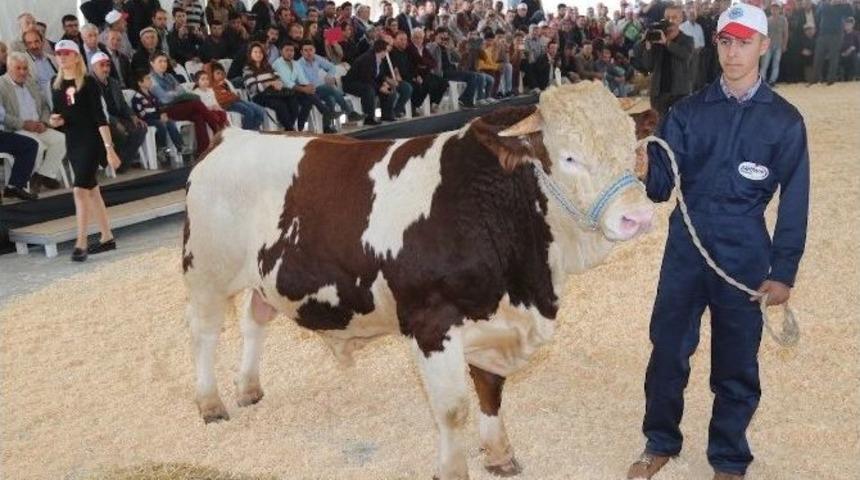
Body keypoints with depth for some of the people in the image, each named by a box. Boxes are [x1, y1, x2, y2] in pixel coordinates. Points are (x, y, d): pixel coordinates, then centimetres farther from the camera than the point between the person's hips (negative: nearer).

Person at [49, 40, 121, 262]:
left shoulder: (88, 83, -8)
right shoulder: (57, 86, 9)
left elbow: (99, 116, -13)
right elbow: (58, 116, 19)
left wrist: (109, 147, -18)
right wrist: (56, 121, -6)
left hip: (91, 140, -7)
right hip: (73, 142, 7)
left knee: (80, 189, -14)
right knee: (91, 190, 12)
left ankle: (81, 243, -11)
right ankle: (107, 237, 21)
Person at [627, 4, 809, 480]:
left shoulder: (784, 120, -2)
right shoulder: (688, 112, 1)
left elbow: (794, 203, -1)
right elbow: (660, 185, -4)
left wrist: (783, 271, -4)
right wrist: (646, 171, -27)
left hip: (744, 259, -1)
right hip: (684, 251, 1)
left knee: (736, 364, 11)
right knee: (667, 351, 10)